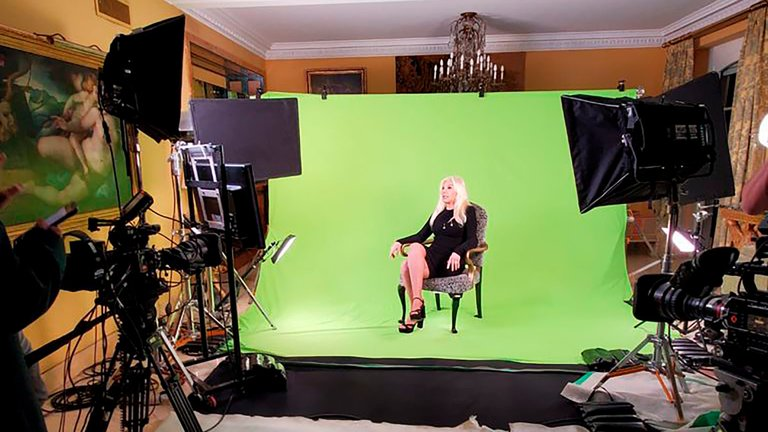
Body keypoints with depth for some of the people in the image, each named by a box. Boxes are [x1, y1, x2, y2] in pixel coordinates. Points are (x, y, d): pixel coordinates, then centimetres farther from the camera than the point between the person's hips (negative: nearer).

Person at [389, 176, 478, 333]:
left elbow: (472, 241, -7)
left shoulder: (468, 211, 5)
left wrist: (457, 252, -27)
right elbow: (421, 235, 20)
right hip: (433, 257, 6)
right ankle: (416, 306, -20)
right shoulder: (438, 212, 22)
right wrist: (400, 242, 4)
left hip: (450, 263, -5)